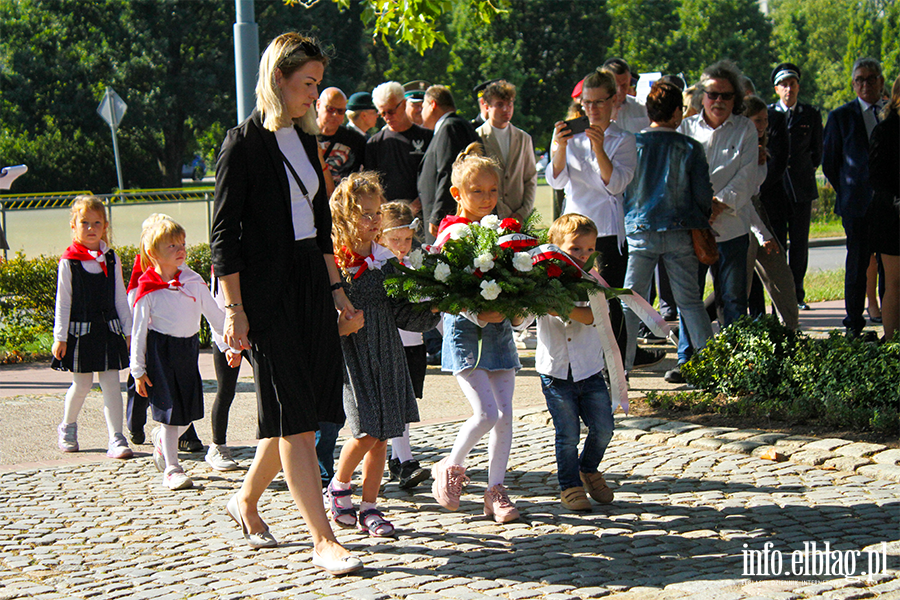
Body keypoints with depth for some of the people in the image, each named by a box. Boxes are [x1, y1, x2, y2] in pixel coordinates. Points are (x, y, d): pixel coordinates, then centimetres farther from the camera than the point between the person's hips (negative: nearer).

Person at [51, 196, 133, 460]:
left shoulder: (111, 259, 5)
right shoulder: (68, 262, -5)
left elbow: (120, 297, 11)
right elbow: (63, 301, -3)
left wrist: (129, 329, 11)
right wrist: (60, 337, -5)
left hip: (109, 329, 2)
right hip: (80, 331, -2)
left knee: (111, 383, -3)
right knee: (81, 384, 7)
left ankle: (116, 439, -3)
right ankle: (67, 427, 32)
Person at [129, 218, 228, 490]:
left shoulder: (193, 280, 2)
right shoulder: (147, 288, -7)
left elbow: (214, 314, 10)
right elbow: (139, 330, -3)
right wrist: (138, 370, -4)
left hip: (188, 348, 4)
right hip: (160, 351, -4)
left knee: (189, 408, 5)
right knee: (170, 407, -4)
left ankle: (161, 440, 36)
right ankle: (171, 469, 4)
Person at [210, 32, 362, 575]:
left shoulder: (305, 140, 14)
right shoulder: (244, 143, -9)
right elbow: (224, 235, -11)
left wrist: (337, 288, 18)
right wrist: (234, 310, -14)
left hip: (310, 284, 8)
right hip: (266, 292, -8)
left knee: (298, 411, 10)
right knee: (294, 417, -7)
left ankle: (247, 499, 31)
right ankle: (323, 541, -6)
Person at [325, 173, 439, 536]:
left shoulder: (385, 262, 6)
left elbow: (401, 313, 7)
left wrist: (429, 311, -7)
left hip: (385, 356, 5)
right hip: (350, 354, -5)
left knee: (381, 436, 6)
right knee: (367, 432, -11)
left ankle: (369, 509, 16)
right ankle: (339, 487, 16)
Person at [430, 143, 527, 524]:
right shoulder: (451, 233, -7)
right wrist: (479, 316, -22)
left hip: (499, 331, 6)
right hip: (464, 330, -6)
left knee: (504, 415, 3)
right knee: (486, 412, -14)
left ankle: (496, 491, 12)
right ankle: (450, 467, 10)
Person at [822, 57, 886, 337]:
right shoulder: (841, 116, 6)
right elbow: (829, 162, 9)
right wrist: (847, 193, 4)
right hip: (858, 204, -1)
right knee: (858, 262, 2)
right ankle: (854, 323, 13)